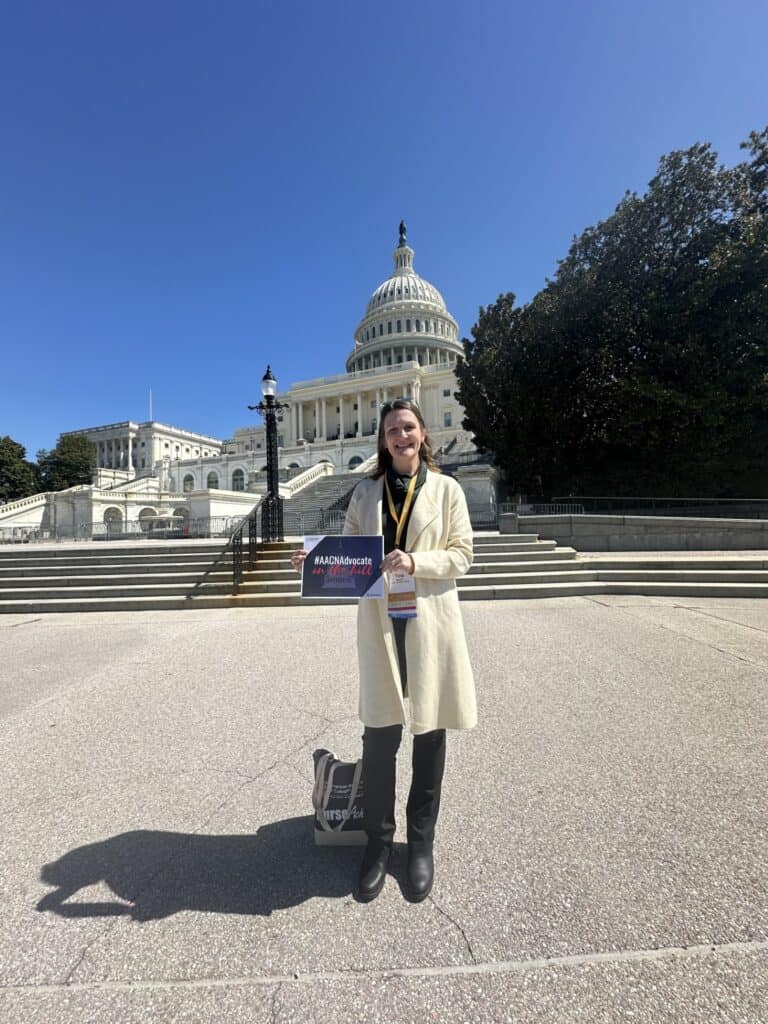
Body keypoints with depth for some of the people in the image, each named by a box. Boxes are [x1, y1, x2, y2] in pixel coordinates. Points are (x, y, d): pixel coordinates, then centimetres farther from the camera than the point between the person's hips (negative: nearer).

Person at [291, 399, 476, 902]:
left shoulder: (446, 489, 2)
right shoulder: (366, 491, 8)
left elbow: (462, 555, -1)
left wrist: (415, 561, -16)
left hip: (431, 623, -1)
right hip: (380, 624, 1)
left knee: (429, 734, 13)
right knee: (379, 736, 8)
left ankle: (422, 845, 36)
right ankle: (379, 842, 33)